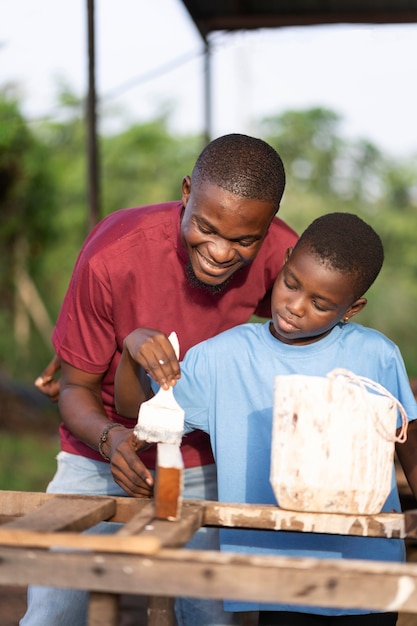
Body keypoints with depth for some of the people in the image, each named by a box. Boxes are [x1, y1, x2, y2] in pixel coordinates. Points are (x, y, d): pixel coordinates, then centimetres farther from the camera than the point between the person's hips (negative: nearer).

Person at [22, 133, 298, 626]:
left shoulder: (281, 255, -19)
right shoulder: (112, 256, -25)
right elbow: (76, 388, -15)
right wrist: (109, 437, -37)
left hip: (203, 463, 2)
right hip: (102, 454, -1)